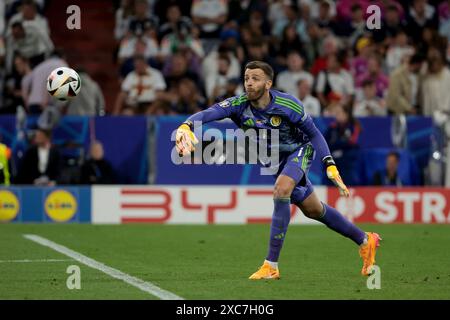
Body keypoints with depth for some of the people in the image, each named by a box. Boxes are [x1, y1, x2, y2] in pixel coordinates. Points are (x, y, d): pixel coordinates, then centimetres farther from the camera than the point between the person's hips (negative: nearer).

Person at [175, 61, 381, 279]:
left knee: (281, 190, -31)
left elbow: (313, 133, -16)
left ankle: (271, 265, -27)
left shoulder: (288, 105, -28)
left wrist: (330, 167, -22)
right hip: (276, 160, 5)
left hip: (300, 149, -5)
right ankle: (365, 240, 37)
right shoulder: (239, 105, -23)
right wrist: (186, 125, -61)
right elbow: (209, 113, -40)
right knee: (312, 210, 14)